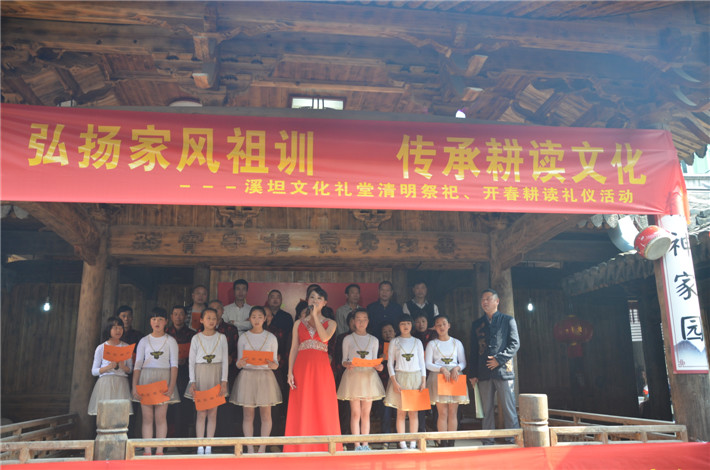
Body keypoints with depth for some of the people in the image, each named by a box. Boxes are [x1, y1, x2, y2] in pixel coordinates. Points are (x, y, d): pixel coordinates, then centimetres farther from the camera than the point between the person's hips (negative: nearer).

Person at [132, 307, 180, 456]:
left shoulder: (170, 341, 5)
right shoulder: (144, 341, 9)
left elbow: (174, 365, 0)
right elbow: (137, 365, 7)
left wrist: (172, 386, -11)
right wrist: (134, 387, -3)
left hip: (163, 379, -1)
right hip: (146, 379, 1)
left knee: (161, 417, -3)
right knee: (147, 417, -1)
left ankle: (159, 451, 2)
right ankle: (147, 451, 4)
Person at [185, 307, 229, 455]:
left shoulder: (221, 337, 5)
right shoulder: (196, 338, 3)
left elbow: (225, 360, 3)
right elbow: (192, 361, 3)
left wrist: (224, 381, -4)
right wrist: (192, 382, -4)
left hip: (216, 376, 1)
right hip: (200, 375, -1)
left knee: (213, 412, 3)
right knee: (201, 412, -1)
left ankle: (209, 447, 10)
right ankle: (200, 447, 5)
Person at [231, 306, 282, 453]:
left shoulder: (271, 338, 5)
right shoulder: (243, 337, 6)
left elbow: (275, 362, 7)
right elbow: (239, 363, 7)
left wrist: (273, 365, -16)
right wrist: (241, 363, -16)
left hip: (265, 376, 0)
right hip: (247, 376, 0)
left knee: (266, 414, 0)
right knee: (248, 415, 1)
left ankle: (262, 449, 9)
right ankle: (250, 449, 9)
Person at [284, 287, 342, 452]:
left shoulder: (330, 323, 9)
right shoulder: (299, 323, 13)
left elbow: (324, 337, -13)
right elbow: (293, 349, 8)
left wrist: (315, 315, -11)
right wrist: (290, 372, -3)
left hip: (321, 368, -1)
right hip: (302, 368, 1)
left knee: (323, 408, -2)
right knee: (301, 409, 0)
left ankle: (324, 448, 7)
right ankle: (301, 449, 7)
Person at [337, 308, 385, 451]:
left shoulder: (374, 340, 11)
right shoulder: (348, 339, 4)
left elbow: (375, 361, 12)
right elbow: (344, 360, 3)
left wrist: (378, 366, -10)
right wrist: (347, 364, -19)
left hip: (369, 376, 2)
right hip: (353, 375, -2)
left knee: (366, 413, 5)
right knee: (355, 412, -2)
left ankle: (365, 444, 10)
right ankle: (357, 445, 4)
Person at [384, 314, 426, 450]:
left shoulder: (417, 342, 11)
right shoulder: (394, 342, 6)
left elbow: (422, 362, 11)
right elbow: (390, 363, 2)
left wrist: (424, 381, 1)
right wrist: (394, 381, -8)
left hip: (416, 377, 1)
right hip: (400, 377, -1)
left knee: (414, 412, 0)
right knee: (401, 412, -3)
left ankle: (413, 444, 6)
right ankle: (402, 443, 3)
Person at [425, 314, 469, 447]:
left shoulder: (456, 343, 11)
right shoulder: (432, 344, 5)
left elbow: (463, 362, 9)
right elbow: (428, 364, -1)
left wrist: (457, 368, -12)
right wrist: (442, 369, -16)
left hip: (454, 378, 2)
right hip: (438, 378, -2)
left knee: (453, 412, 0)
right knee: (442, 412, -4)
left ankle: (451, 442, 5)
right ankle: (443, 443, 0)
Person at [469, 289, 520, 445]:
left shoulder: (508, 320, 7)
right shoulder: (476, 324, 16)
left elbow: (515, 343, 0)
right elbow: (473, 351, 14)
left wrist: (499, 359, -12)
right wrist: (473, 374, 8)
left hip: (504, 370, -3)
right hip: (484, 373, 3)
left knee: (509, 408, -2)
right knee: (487, 409, 5)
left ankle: (513, 440, 5)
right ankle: (488, 442, 11)